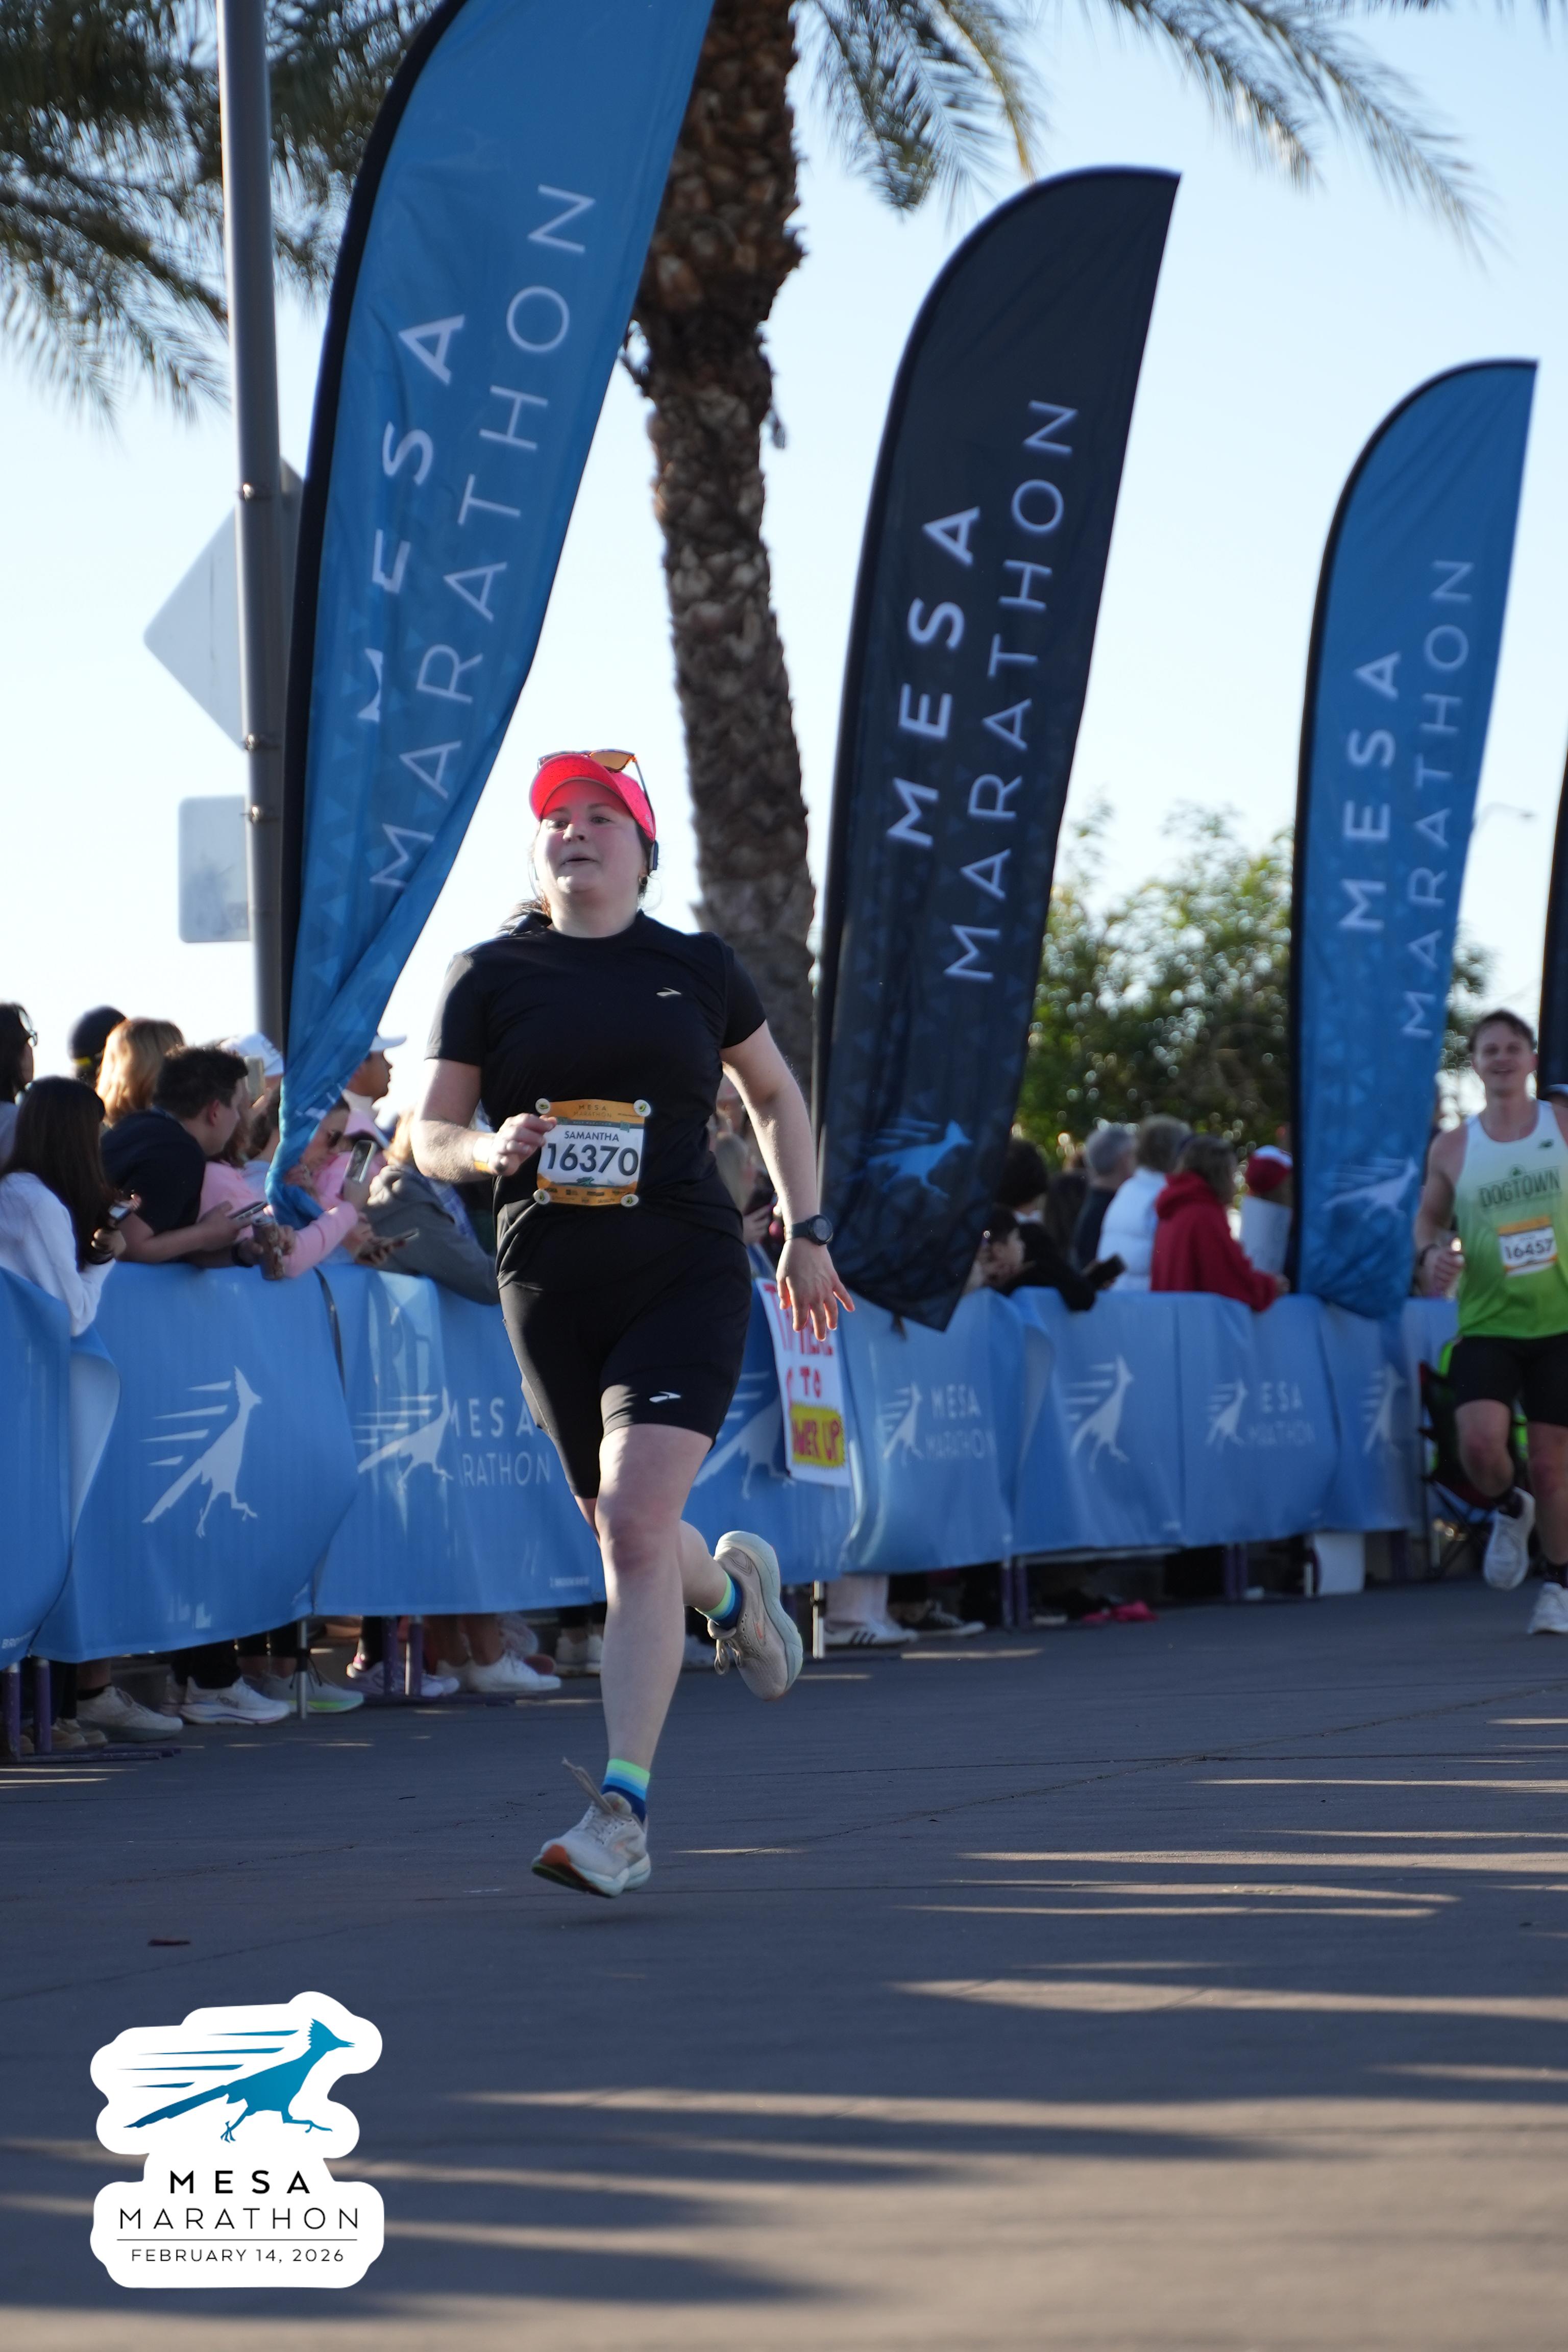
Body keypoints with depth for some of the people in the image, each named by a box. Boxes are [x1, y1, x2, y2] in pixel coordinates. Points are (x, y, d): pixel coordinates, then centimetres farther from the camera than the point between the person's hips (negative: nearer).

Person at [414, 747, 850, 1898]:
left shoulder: (699, 968, 6)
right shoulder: (491, 976, 5)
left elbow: (776, 1093, 21)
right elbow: (431, 1132, 6)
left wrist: (808, 1234, 16)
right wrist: (493, 1148, -16)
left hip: (687, 1272, -2)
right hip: (550, 1283, 2)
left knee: (637, 1522, -19)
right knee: (625, 1538, 13)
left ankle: (623, 1812, -20)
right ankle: (734, 1587, 51)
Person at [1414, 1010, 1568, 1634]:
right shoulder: (1452, 1148, 5)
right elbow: (1430, 1217, 17)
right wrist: (1430, 1254, -4)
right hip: (1487, 1323, 0)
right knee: (1479, 1442, -21)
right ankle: (1509, 1511, 13)